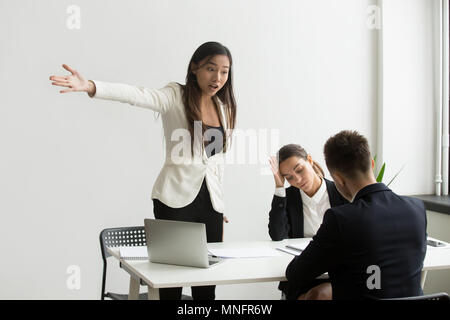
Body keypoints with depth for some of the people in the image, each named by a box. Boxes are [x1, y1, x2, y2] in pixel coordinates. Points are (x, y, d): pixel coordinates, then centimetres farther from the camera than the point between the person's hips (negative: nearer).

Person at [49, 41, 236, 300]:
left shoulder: (224, 107, 12)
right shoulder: (175, 96, -4)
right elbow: (137, 95, -23)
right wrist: (90, 86, -41)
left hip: (210, 201, 5)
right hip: (176, 199, -5)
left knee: (207, 283, 5)